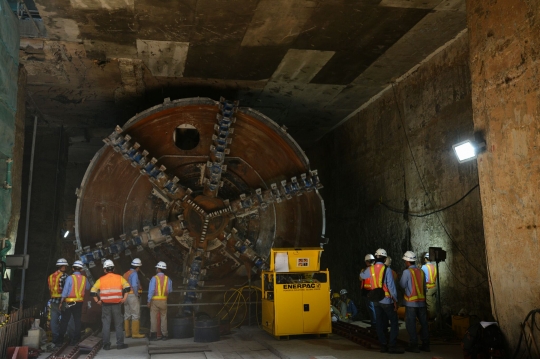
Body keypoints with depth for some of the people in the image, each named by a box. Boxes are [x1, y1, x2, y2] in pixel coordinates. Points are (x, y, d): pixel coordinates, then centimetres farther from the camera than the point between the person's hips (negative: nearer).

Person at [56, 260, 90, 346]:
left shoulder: (70, 278, -12)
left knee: (64, 322, 5)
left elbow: (65, 291, -11)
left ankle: (59, 341, 8)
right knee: (77, 321, 9)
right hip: (79, 302, 3)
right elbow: (87, 288, 15)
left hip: (69, 302, -3)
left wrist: (61, 303, -4)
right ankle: (74, 340, 11)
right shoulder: (84, 278, -1)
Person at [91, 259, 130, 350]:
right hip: (116, 304, 0)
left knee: (106, 325, 8)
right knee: (118, 325, 8)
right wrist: (124, 298, -4)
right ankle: (120, 344, 10)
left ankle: (106, 345, 10)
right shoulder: (119, 278, 1)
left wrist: (97, 301, 4)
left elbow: (93, 291, -3)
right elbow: (127, 287, -10)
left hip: (105, 305, 0)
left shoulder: (101, 280, 2)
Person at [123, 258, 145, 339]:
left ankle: (127, 333, 15)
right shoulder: (134, 274, -13)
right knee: (135, 315, -4)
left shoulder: (125, 274, 14)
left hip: (126, 296, 9)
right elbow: (134, 285, -25)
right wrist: (137, 295, -15)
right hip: (133, 296, -9)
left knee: (127, 315, 11)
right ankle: (135, 333, -4)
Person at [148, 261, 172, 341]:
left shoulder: (154, 278, -9)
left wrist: (149, 301, -7)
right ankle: (164, 335, 11)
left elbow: (151, 290, -11)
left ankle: (154, 335, 3)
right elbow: (170, 290, 7)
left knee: (153, 317, 3)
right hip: (164, 300, 3)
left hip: (155, 300, -3)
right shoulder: (168, 279, 2)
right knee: (163, 317, 10)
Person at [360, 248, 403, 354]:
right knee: (394, 322, 2)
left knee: (380, 323, 12)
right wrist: (395, 300, -8)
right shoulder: (386, 269, -14)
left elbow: (362, 275, 23)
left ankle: (383, 345, 16)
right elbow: (391, 286, -15)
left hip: (376, 300, 6)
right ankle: (392, 346, -2)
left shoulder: (371, 269, 2)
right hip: (386, 300, -6)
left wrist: (363, 271, 45)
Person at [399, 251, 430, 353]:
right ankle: (425, 344, 16)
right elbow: (424, 287, 10)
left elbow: (402, 285, -6)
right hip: (422, 301, 5)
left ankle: (413, 345, 2)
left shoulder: (407, 272, -11)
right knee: (424, 323, 11)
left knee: (411, 324, 2)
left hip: (411, 302, -5)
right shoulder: (421, 272, 5)